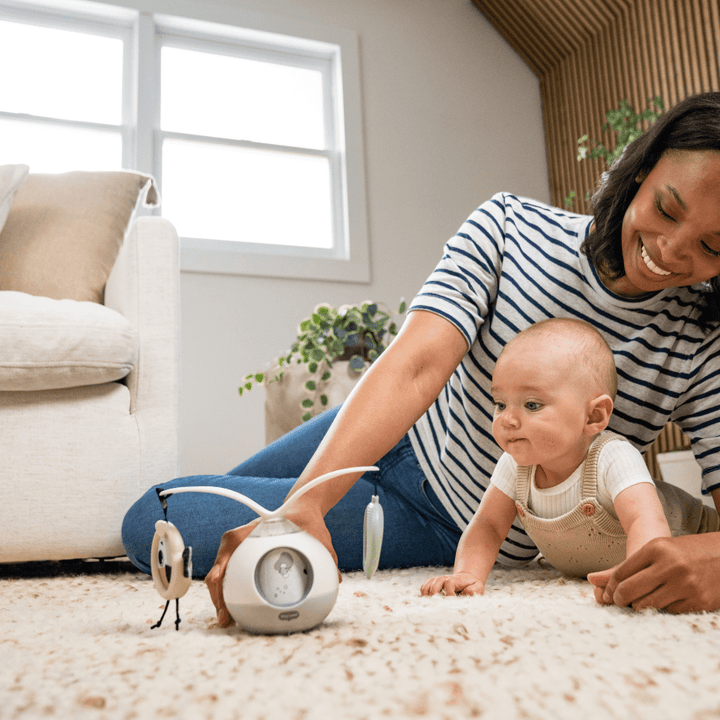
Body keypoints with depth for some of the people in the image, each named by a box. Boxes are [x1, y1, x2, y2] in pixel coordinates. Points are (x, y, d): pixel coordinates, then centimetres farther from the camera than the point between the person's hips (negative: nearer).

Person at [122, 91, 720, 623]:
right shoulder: (510, 225, -18)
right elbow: (415, 366, -31)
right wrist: (303, 504, -44)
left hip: (454, 532, -2)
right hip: (395, 438, 3)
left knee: (155, 528, -7)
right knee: (153, 513, 18)